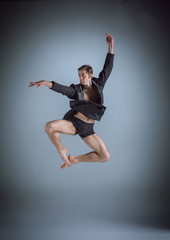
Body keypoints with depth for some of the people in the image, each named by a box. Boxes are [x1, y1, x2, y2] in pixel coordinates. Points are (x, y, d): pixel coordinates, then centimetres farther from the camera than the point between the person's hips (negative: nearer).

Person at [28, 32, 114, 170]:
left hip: (87, 129, 2)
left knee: (105, 157, -7)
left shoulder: (98, 84, 7)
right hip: (73, 123, -2)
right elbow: (62, 89, -16)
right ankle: (62, 151, -5)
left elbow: (108, 68, 2)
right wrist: (46, 82, -34)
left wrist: (111, 46, -6)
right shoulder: (77, 89, 1)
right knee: (49, 126, -33)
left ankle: (75, 159, 11)